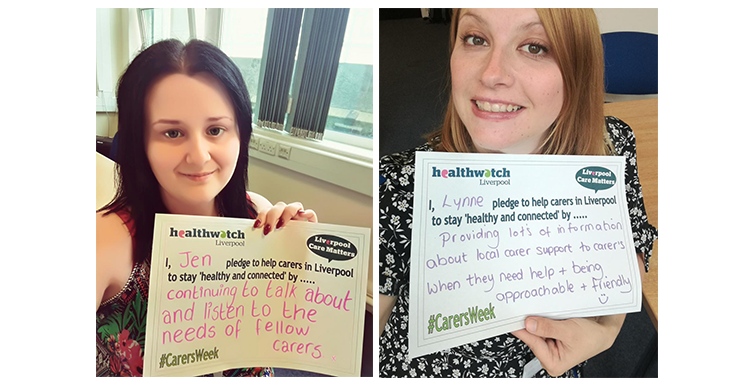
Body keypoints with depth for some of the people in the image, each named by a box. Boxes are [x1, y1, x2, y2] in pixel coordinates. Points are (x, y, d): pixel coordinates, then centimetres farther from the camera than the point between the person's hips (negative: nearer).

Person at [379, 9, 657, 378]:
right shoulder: (398, 188, -32)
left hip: (557, 365, 3)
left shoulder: (611, 146, -20)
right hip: (427, 372, -2)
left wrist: (606, 331, -18)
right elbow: (370, 316, -17)